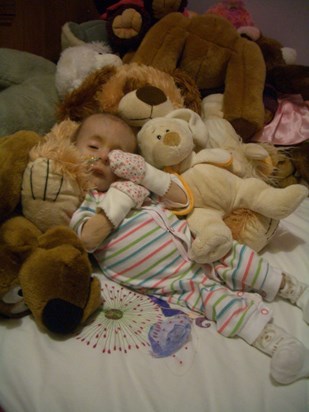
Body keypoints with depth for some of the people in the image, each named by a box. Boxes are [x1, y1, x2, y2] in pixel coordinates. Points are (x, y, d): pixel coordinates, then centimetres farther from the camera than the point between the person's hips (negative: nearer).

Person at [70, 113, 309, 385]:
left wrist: (146, 173, -4)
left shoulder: (133, 182, 12)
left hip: (198, 251, 4)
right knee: (213, 296, -22)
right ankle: (278, 343, -23)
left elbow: (181, 199, 8)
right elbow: (88, 239, -19)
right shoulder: (83, 205, 4)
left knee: (235, 258, -6)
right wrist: (120, 201, -15)